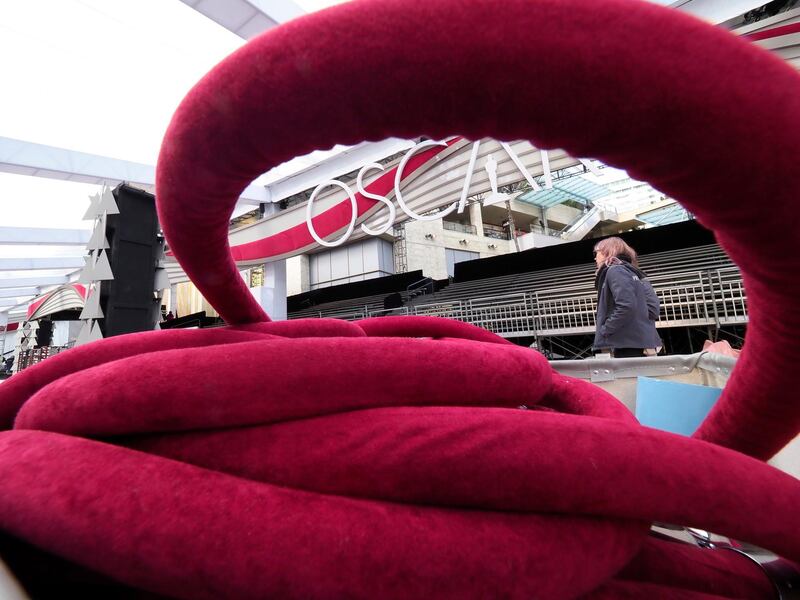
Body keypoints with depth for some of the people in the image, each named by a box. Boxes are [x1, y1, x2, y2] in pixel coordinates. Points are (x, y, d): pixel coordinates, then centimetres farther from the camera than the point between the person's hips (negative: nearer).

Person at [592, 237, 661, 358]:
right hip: (639, 345, 9)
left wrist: (604, 331, -12)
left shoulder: (615, 270, -6)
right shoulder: (632, 272, 22)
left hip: (629, 346, -9)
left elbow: (626, 307, -20)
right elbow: (653, 307, 13)